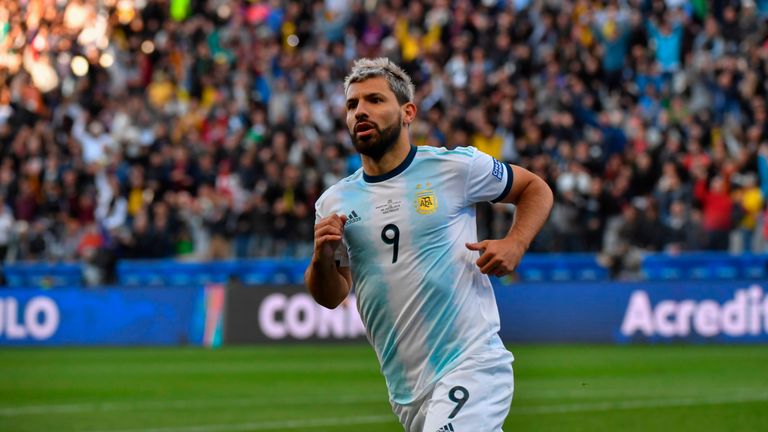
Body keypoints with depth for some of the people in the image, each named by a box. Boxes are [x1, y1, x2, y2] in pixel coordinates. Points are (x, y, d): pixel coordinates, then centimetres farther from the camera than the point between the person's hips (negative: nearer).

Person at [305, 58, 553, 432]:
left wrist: (515, 244, -7)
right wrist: (322, 258, -9)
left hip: (471, 365, -5)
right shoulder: (334, 203, 8)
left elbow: (536, 189, 11)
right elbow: (330, 297, 12)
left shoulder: (456, 168, -2)